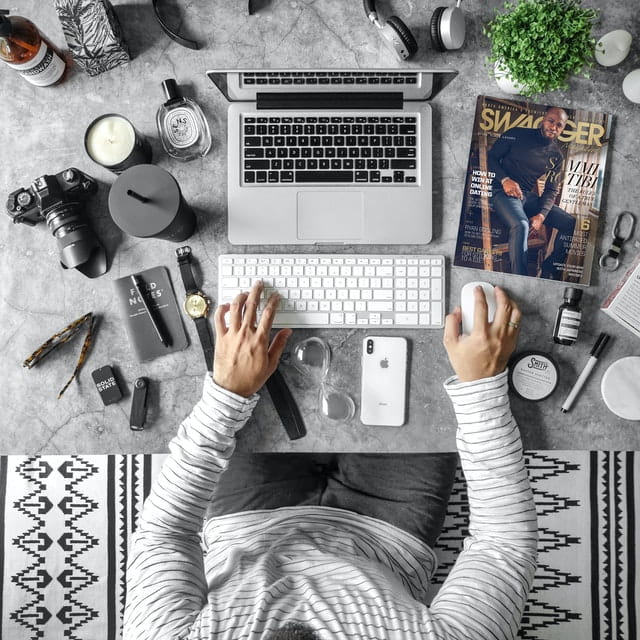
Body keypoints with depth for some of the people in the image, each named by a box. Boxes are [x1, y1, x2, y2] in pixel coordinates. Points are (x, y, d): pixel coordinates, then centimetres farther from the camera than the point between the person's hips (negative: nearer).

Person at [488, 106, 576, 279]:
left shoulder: (556, 156, 12)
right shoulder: (517, 135, 1)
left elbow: (551, 190, 9)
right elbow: (491, 157, 1)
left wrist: (541, 215, -11)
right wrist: (505, 179, -17)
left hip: (530, 196, 6)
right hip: (504, 192, -6)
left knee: (570, 223, -9)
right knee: (521, 225, -37)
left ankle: (549, 272, -2)